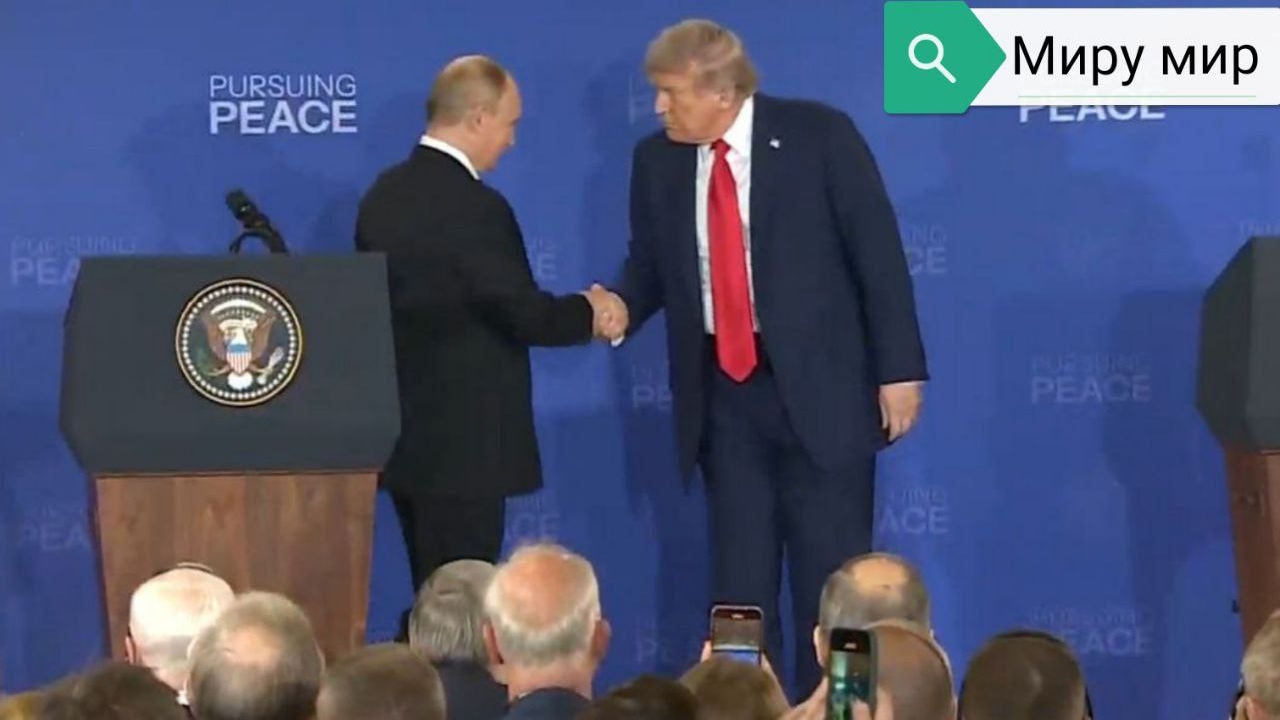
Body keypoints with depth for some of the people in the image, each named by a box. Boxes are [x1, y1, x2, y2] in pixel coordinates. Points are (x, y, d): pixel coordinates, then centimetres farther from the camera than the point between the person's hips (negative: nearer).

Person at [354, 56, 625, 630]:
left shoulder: (383, 195, 7)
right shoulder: (474, 208, -19)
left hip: (404, 437, 9)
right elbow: (527, 316, -18)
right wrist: (589, 311, 1)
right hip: (465, 444, -9)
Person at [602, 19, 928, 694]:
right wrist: (621, 308, -10)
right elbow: (649, 263, 14)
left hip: (819, 384, -4)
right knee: (739, 578, 7)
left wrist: (899, 368, -10)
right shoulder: (657, 158, 4)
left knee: (831, 576, 1)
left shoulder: (819, 134, -8)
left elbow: (877, 252, -7)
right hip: (723, 392, 4)